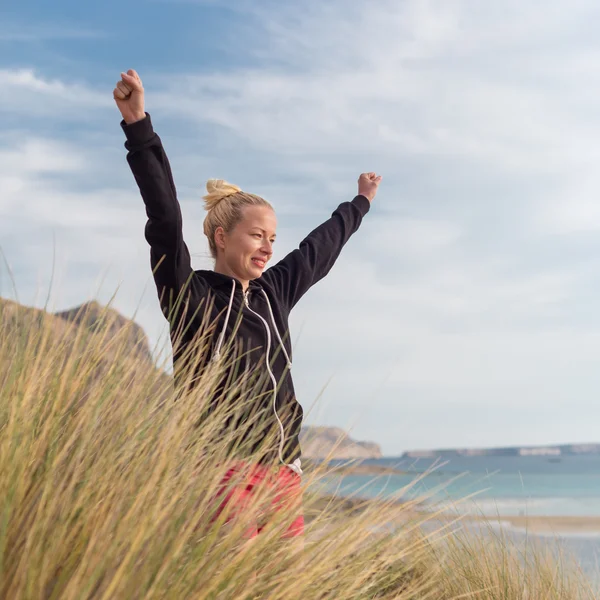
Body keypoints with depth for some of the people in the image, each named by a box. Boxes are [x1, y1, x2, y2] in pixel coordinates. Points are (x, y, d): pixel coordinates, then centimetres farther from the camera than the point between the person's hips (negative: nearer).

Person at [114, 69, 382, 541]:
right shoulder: (190, 294, -3)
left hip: (283, 472, 7)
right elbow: (166, 221, -14)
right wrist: (138, 127, -22)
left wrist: (361, 202, 45)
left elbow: (321, 248, 30)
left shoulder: (273, 292, 15)